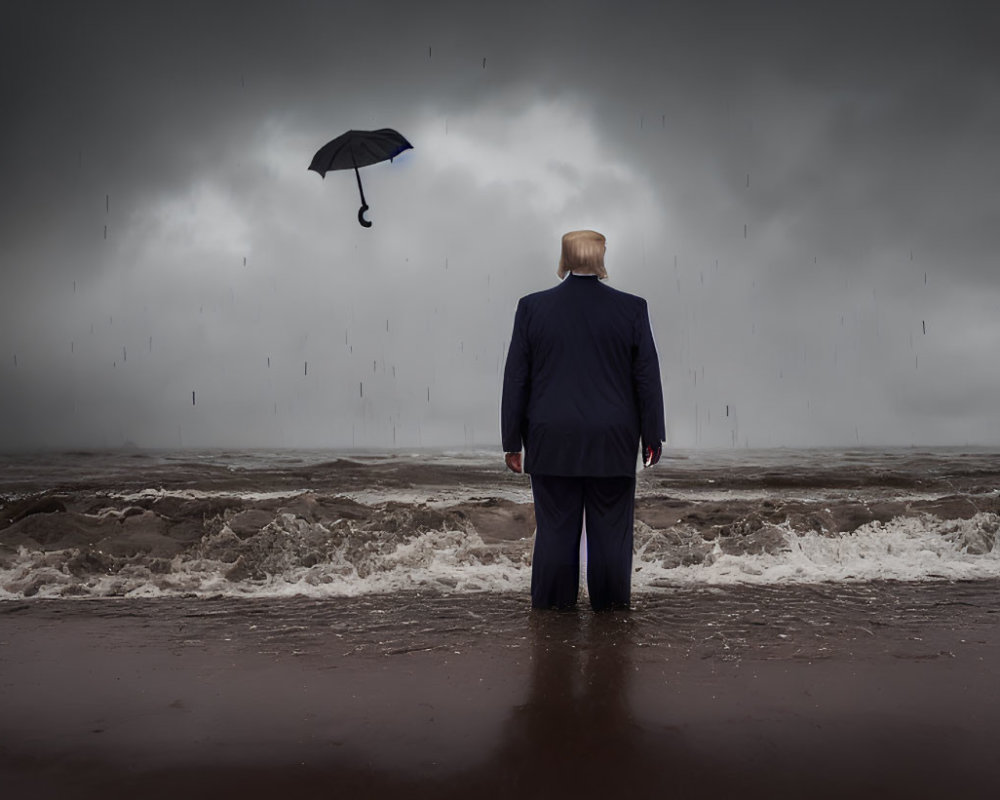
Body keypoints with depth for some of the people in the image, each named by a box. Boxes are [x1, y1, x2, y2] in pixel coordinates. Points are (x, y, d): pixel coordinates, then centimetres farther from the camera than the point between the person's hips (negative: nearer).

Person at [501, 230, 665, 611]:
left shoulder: (532, 307, -1)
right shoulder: (632, 308, -2)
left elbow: (516, 379, 0)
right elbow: (647, 378, 1)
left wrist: (512, 441, 6)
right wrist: (652, 435, 9)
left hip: (552, 442, 1)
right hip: (612, 444, 0)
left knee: (555, 528, 5)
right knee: (611, 529, 7)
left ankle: (553, 608, 12)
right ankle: (611, 606, 14)